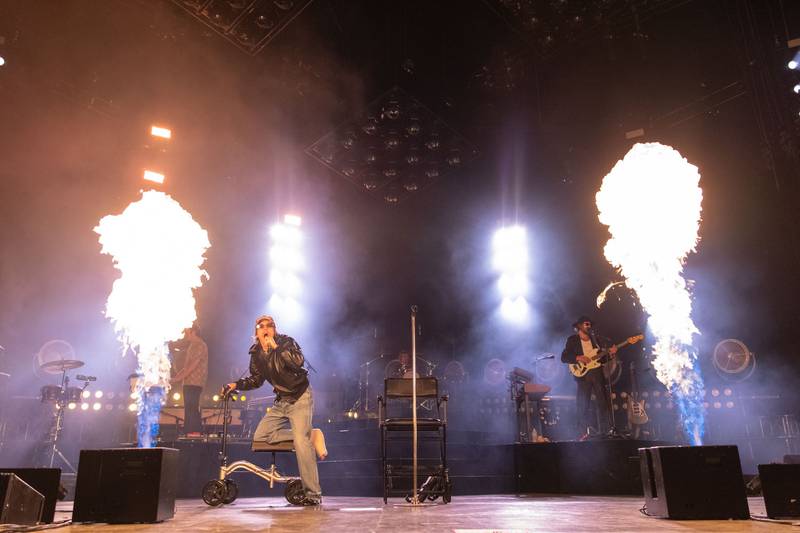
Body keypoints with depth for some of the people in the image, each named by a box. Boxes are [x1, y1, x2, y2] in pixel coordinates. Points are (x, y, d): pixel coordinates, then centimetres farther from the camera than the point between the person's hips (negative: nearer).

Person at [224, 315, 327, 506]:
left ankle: (313, 494, -11)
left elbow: (298, 361, -30)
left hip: (300, 398, -7)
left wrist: (276, 347, -28)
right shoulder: (256, 353, 5)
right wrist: (236, 385, 2)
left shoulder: (286, 342, -12)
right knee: (260, 436, -1)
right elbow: (256, 379, 16)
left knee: (300, 441, -19)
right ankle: (310, 435, 2)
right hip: (281, 401, 7)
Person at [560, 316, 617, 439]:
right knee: (583, 405, -6)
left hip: (598, 373, 4)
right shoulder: (572, 340, 3)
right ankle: (583, 434, 0)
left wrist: (610, 352, -6)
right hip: (583, 374, -4)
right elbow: (564, 357, -4)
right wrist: (578, 358, -18)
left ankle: (605, 432, 11)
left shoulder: (595, 339, 16)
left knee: (604, 402, 2)